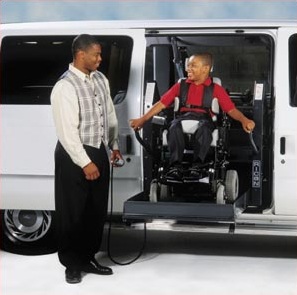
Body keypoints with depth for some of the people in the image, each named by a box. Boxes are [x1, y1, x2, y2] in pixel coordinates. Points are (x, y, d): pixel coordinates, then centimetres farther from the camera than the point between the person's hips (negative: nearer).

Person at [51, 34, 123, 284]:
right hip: (74, 156, -7)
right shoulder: (65, 87, -19)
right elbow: (67, 131, -21)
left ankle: (88, 258, 28)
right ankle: (72, 264, 16)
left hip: (99, 151, 7)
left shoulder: (100, 79, 5)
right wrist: (85, 163, -21)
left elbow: (110, 114, 16)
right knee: (73, 212, 3)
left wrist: (114, 145, 15)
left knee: (97, 210, 14)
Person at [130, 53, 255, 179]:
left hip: (204, 117, -2)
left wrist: (244, 120, -15)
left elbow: (231, 109, 6)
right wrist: (142, 119, 10)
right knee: (174, 127, -35)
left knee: (204, 128, -38)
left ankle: (197, 165, -46)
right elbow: (162, 103, 19)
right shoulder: (180, 86, 23)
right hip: (183, 116, 2)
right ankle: (175, 165, -43)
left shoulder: (216, 89, 16)